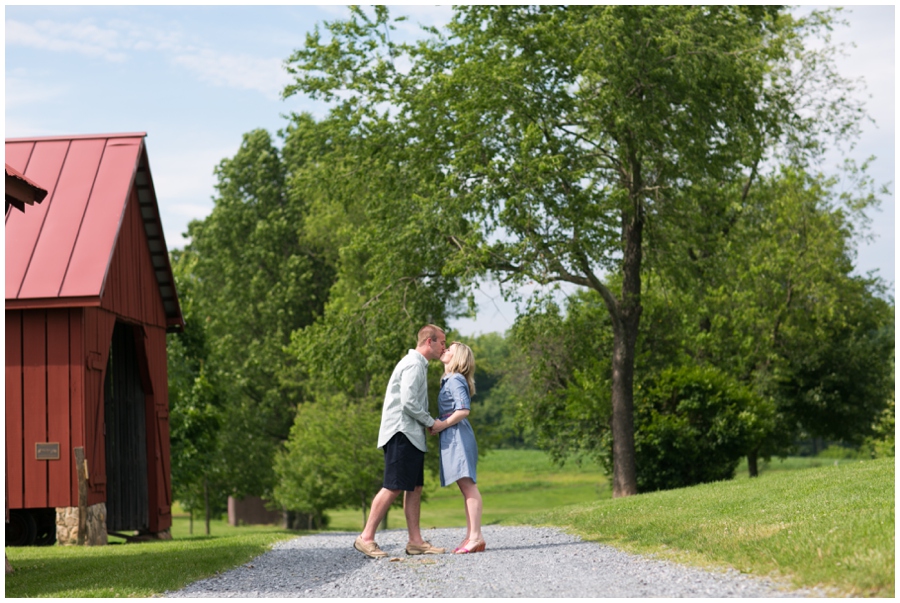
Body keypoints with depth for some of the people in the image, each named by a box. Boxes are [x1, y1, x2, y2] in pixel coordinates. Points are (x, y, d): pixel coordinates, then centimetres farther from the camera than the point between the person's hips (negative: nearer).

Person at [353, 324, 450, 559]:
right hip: (401, 433, -11)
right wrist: (431, 422, -9)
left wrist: (429, 422, 10)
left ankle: (415, 541, 6)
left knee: (414, 487, 7)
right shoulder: (413, 364, -11)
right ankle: (366, 537, -10)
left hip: (411, 435, 11)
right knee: (393, 487, -12)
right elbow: (408, 403, -19)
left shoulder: (418, 365, 21)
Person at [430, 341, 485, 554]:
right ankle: (470, 536, 8)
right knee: (465, 487, 7)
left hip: (457, 436, -10)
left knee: (467, 485, -13)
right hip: (452, 439, 10)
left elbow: (464, 410, -18)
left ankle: (476, 537, -17)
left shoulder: (455, 381, -9)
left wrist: (442, 425, -14)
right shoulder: (449, 380, 19)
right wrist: (437, 425, 8)